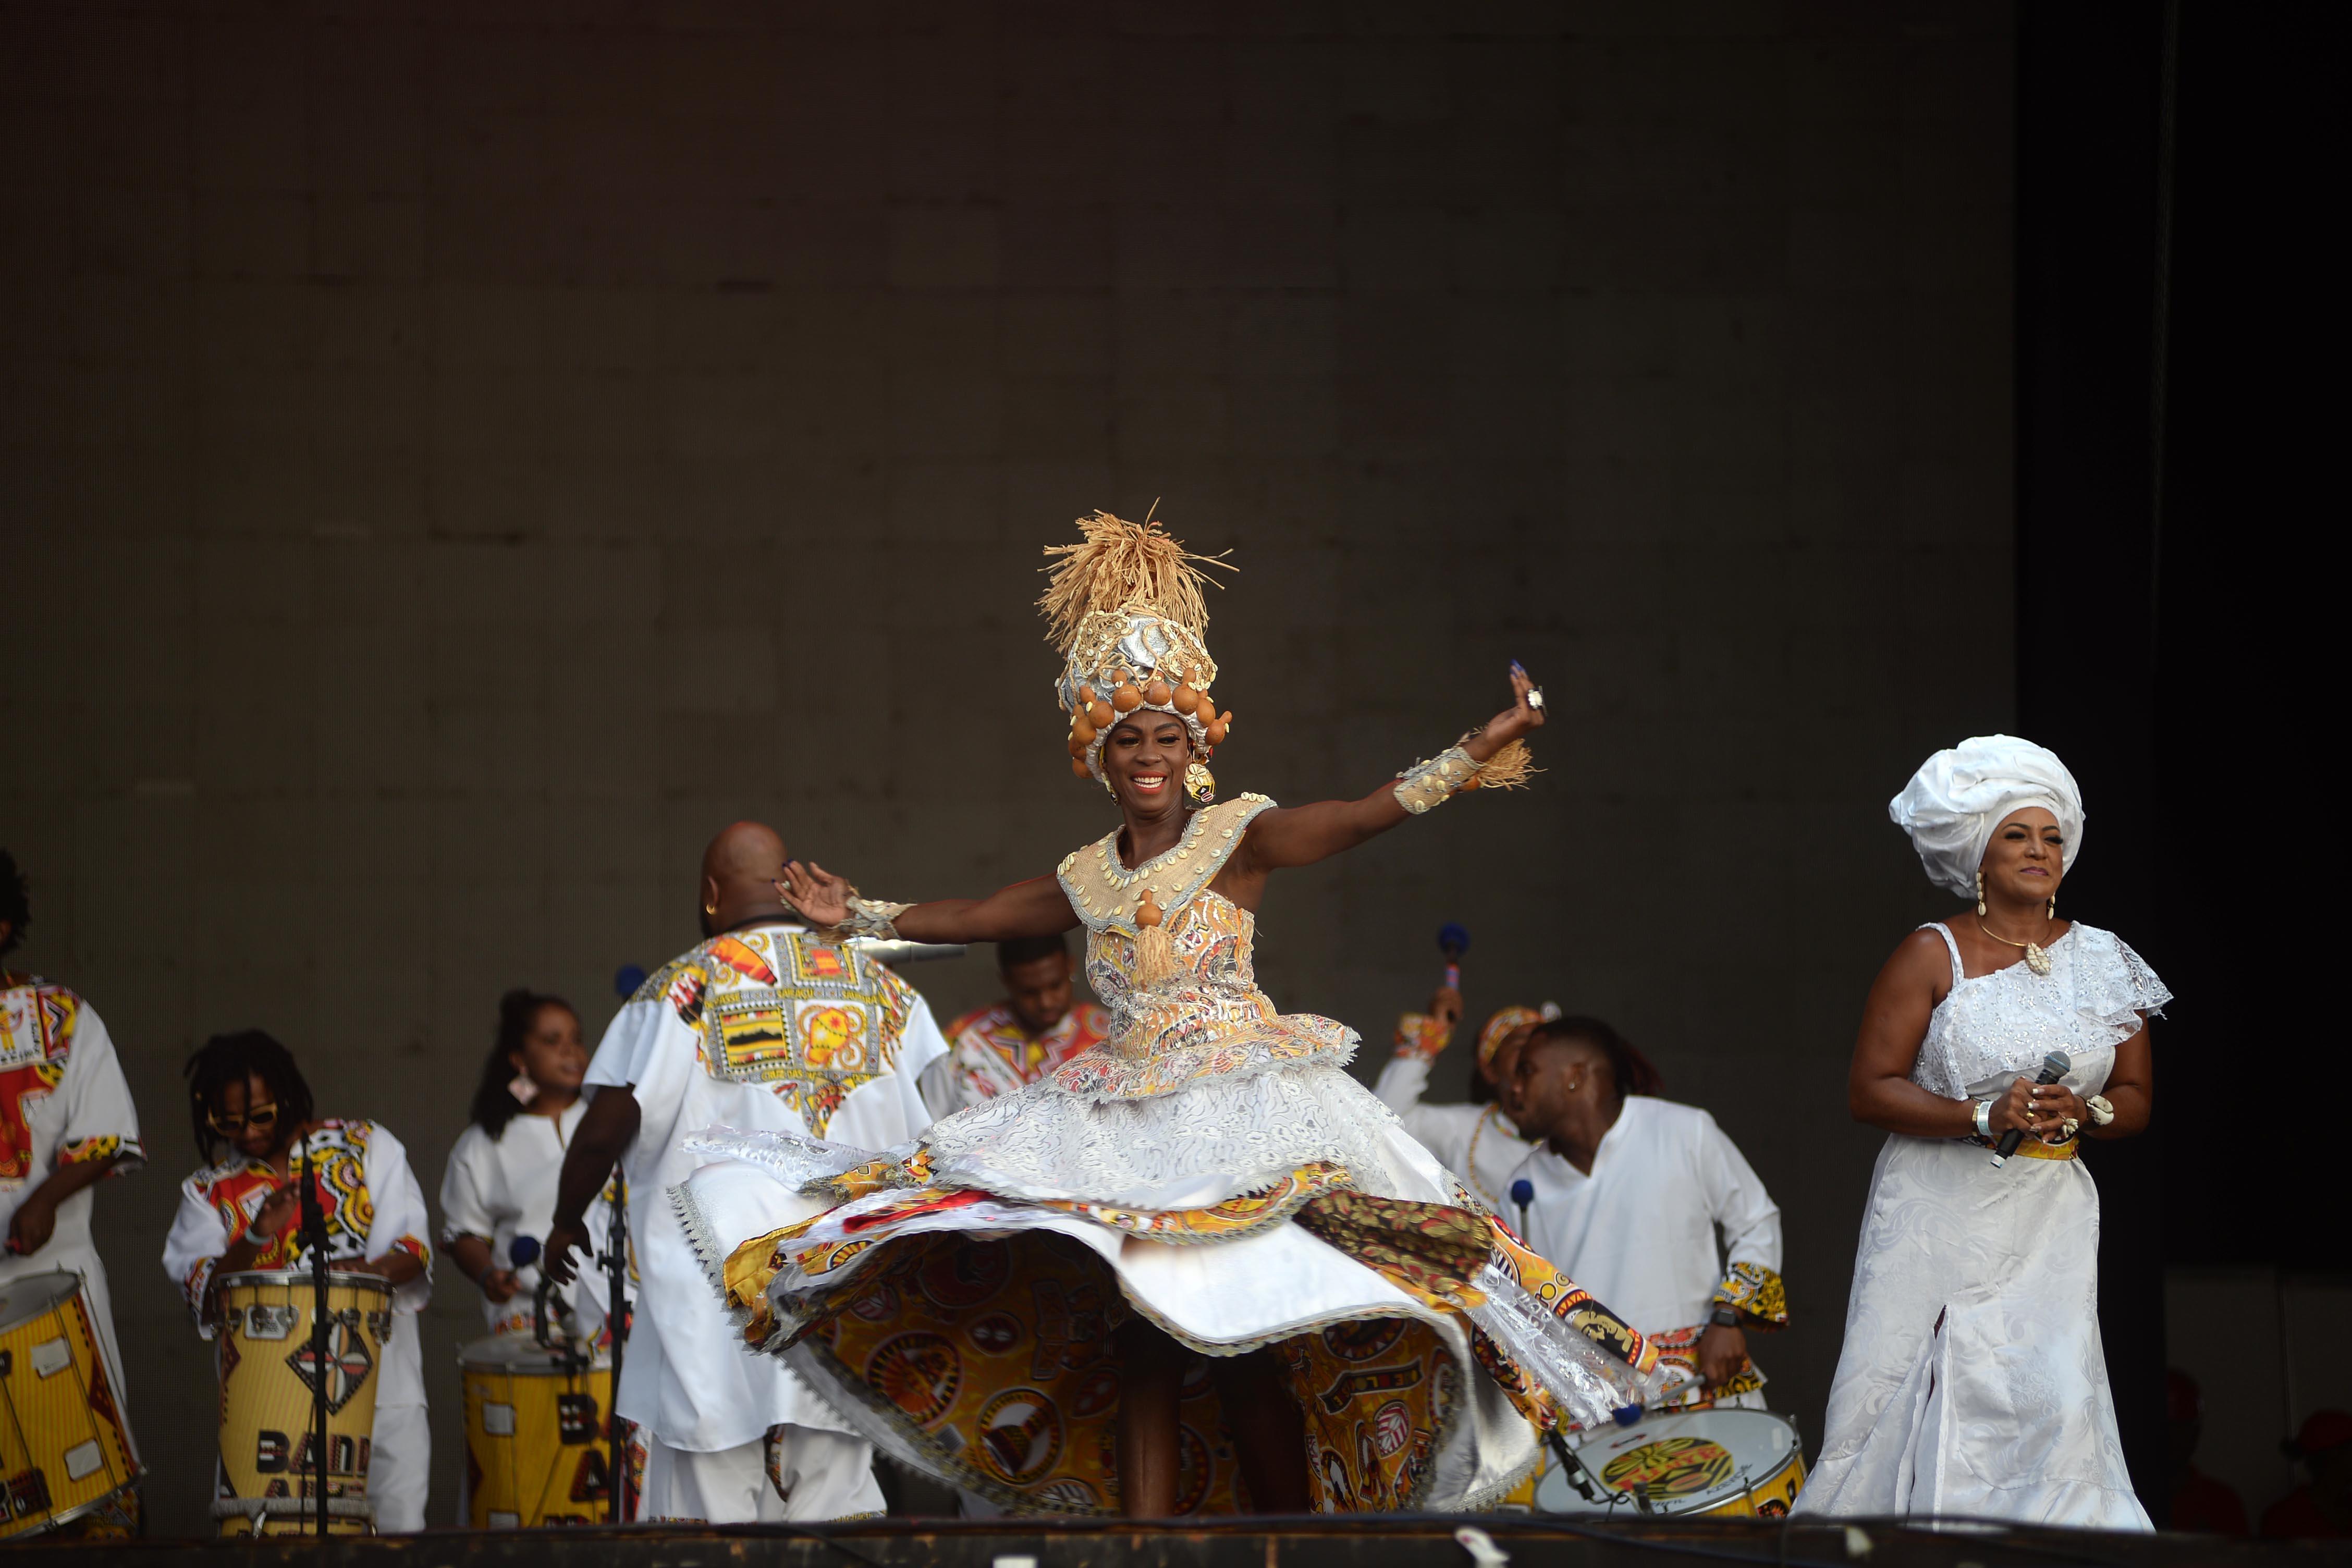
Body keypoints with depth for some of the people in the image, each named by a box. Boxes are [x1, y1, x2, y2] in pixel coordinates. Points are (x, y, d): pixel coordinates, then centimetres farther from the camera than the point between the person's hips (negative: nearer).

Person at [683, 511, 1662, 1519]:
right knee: (1143, 1339, -2)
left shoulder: (1237, 839, -2)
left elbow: (1358, 818, -16)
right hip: (1128, 1125, 5)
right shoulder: (1090, 879, 15)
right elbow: (974, 918, 30)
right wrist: (861, 919, 38)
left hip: (1244, 1108, -5)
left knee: (1247, 1342, -10)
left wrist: (1472, 757, -30)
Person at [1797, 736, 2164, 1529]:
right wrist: (1983, 1117, -16)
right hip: (1940, 1214, -3)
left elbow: (2135, 1098, 16)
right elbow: (1869, 1090, -5)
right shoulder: (1933, 955, 0)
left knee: (2056, 1401, -11)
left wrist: (2082, 1112, -7)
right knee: (1910, 1397, -7)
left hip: (2050, 1218, 3)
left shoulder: (2100, 962, 11)